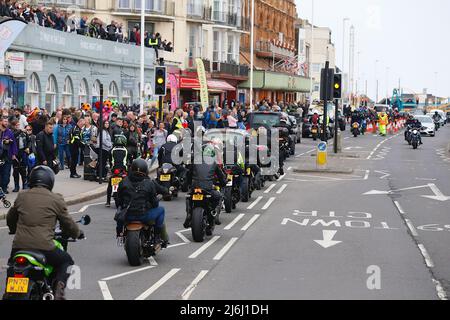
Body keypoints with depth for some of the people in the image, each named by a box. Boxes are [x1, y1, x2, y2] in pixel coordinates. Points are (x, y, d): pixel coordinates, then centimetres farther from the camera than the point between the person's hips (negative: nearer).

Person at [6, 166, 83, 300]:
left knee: (12, 263, 34)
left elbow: (10, 218, 26)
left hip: (19, 245, 3)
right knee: (67, 261, 21)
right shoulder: (56, 199, 2)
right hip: (44, 247, -3)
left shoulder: (21, 196, 12)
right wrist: (77, 233, 30)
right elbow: (67, 223, 9)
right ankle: (59, 287, -3)